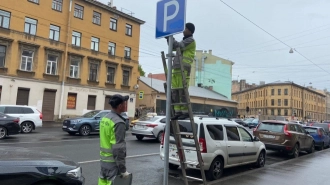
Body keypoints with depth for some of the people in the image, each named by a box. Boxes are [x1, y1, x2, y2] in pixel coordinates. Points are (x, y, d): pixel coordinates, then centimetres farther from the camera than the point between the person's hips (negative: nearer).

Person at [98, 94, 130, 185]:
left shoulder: (105, 118, 7)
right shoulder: (118, 122, -21)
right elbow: (119, 148, -22)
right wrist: (123, 169, -16)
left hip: (104, 159, 9)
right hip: (113, 161, -9)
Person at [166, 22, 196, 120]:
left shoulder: (191, 40, 1)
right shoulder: (184, 40, 28)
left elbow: (179, 46, -12)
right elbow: (173, 47, 23)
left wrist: (170, 37, -7)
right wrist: (169, 38, 11)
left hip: (184, 68, -8)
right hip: (176, 68, 8)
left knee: (182, 91, -11)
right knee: (175, 91, 2)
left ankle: (185, 112, -5)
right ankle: (178, 112, 5)